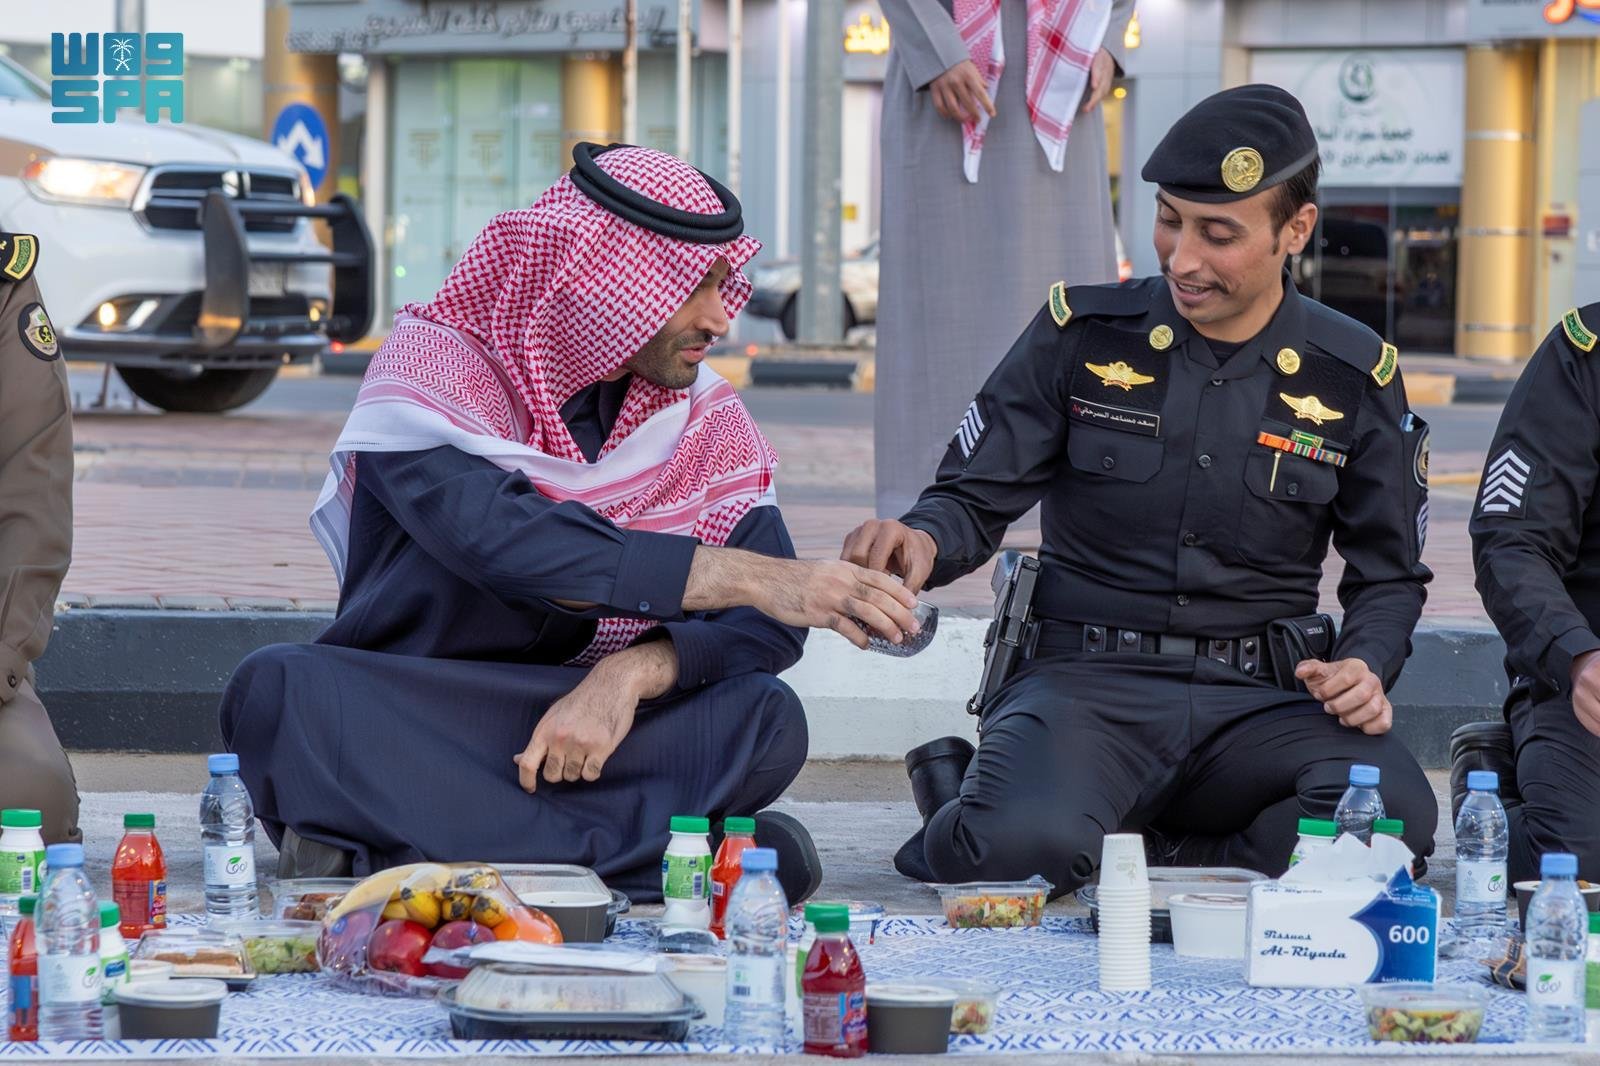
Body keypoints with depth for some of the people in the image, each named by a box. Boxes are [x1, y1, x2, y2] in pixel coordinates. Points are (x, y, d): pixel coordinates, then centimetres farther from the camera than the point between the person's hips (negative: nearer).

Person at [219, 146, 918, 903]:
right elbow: (507, 543, -31)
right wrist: (758, 577, -36)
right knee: (278, 692, -35)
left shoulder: (707, 417, 4)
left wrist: (634, 673, -26)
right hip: (401, 721, -3)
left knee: (767, 721, -25)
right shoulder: (436, 366, -12)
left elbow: (764, 628, -4)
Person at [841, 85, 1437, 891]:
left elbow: (1390, 572, 16)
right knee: (1019, 844, -35)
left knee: (1395, 817, -32)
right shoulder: (1084, 333, 4)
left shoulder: (1354, 376, 6)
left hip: (1259, 698, 2)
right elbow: (975, 499, 4)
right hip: (1087, 676, -2)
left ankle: (1142, 855, -11)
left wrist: (1368, 666, -6)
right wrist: (923, 540, -21)